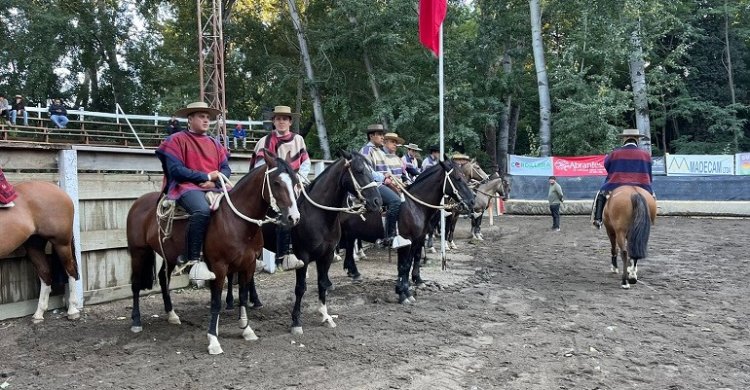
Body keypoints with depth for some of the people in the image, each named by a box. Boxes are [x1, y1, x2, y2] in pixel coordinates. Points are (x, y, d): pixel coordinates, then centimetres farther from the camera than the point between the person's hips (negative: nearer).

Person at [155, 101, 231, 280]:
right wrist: (206, 176, -10)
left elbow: (226, 169, 15)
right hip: (187, 187, -6)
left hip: (214, 188, 6)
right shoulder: (177, 140, 5)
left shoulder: (215, 143, 22)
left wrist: (215, 181, -8)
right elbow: (175, 169, -8)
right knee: (203, 210, -38)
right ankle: (192, 259, -34)